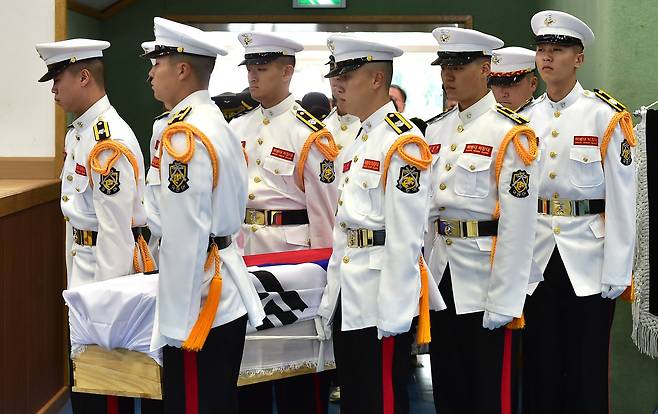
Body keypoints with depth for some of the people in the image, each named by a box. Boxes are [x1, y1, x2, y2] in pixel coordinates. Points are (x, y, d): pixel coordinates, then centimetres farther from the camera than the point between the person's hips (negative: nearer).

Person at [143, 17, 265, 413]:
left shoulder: (184, 135, -18)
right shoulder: (218, 124, 12)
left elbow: (185, 238, -21)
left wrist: (174, 325, -18)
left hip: (199, 305, -10)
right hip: (227, 298, 10)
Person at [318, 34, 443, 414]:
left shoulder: (403, 143, -13)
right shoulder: (357, 144, 15)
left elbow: (406, 238, -18)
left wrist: (393, 316, -20)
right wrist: (332, 296, 17)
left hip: (383, 299, -9)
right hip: (349, 298, 9)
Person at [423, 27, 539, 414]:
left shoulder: (510, 133, -11)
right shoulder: (436, 130, 10)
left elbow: (518, 224, -16)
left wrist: (504, 303, -18)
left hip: (483, 274, -6)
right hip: (441, 273, 6)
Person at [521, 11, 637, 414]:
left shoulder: (607, 115, -5)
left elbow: (622, 199, -7)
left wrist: (616, 273, -11)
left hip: (589, 259, -4)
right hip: (536, 258, 4)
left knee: (587, 369, 3)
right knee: (539, 365, 10)